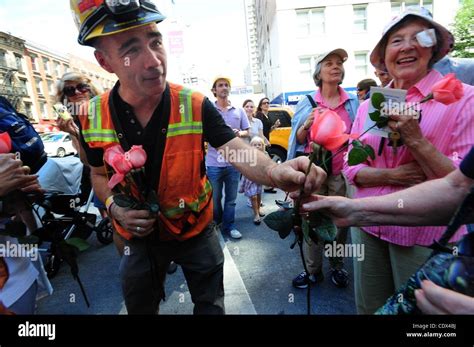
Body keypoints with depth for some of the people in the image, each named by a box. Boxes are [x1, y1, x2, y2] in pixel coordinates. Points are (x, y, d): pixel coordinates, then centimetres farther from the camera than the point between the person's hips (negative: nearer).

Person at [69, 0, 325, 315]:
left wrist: (275, 171, -49)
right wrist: (115, 208, -17)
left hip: (197, 231, -1)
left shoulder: (196, 106, -19)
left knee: (211, 305, 20)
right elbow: (100, 174, 3)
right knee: (140, 308, 27)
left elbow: (239, 152, -27)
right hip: (140, 236, 3)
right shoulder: (92, 119, -13)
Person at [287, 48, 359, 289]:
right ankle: (313, 270, 19)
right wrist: (306, 125, -14)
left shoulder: (353, 102, 7)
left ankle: (337, 267, 29)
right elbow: (298, 139, 5)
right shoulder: (307, 102, 5)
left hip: (341, 172, 1)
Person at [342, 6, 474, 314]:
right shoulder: (369, 104, 4)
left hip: (427, 235, -3)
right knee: (369, 308, 20)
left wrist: (414, 139, -24)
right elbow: (351, 168, 2)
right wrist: (392, 176, -16)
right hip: (368, 227, 4)